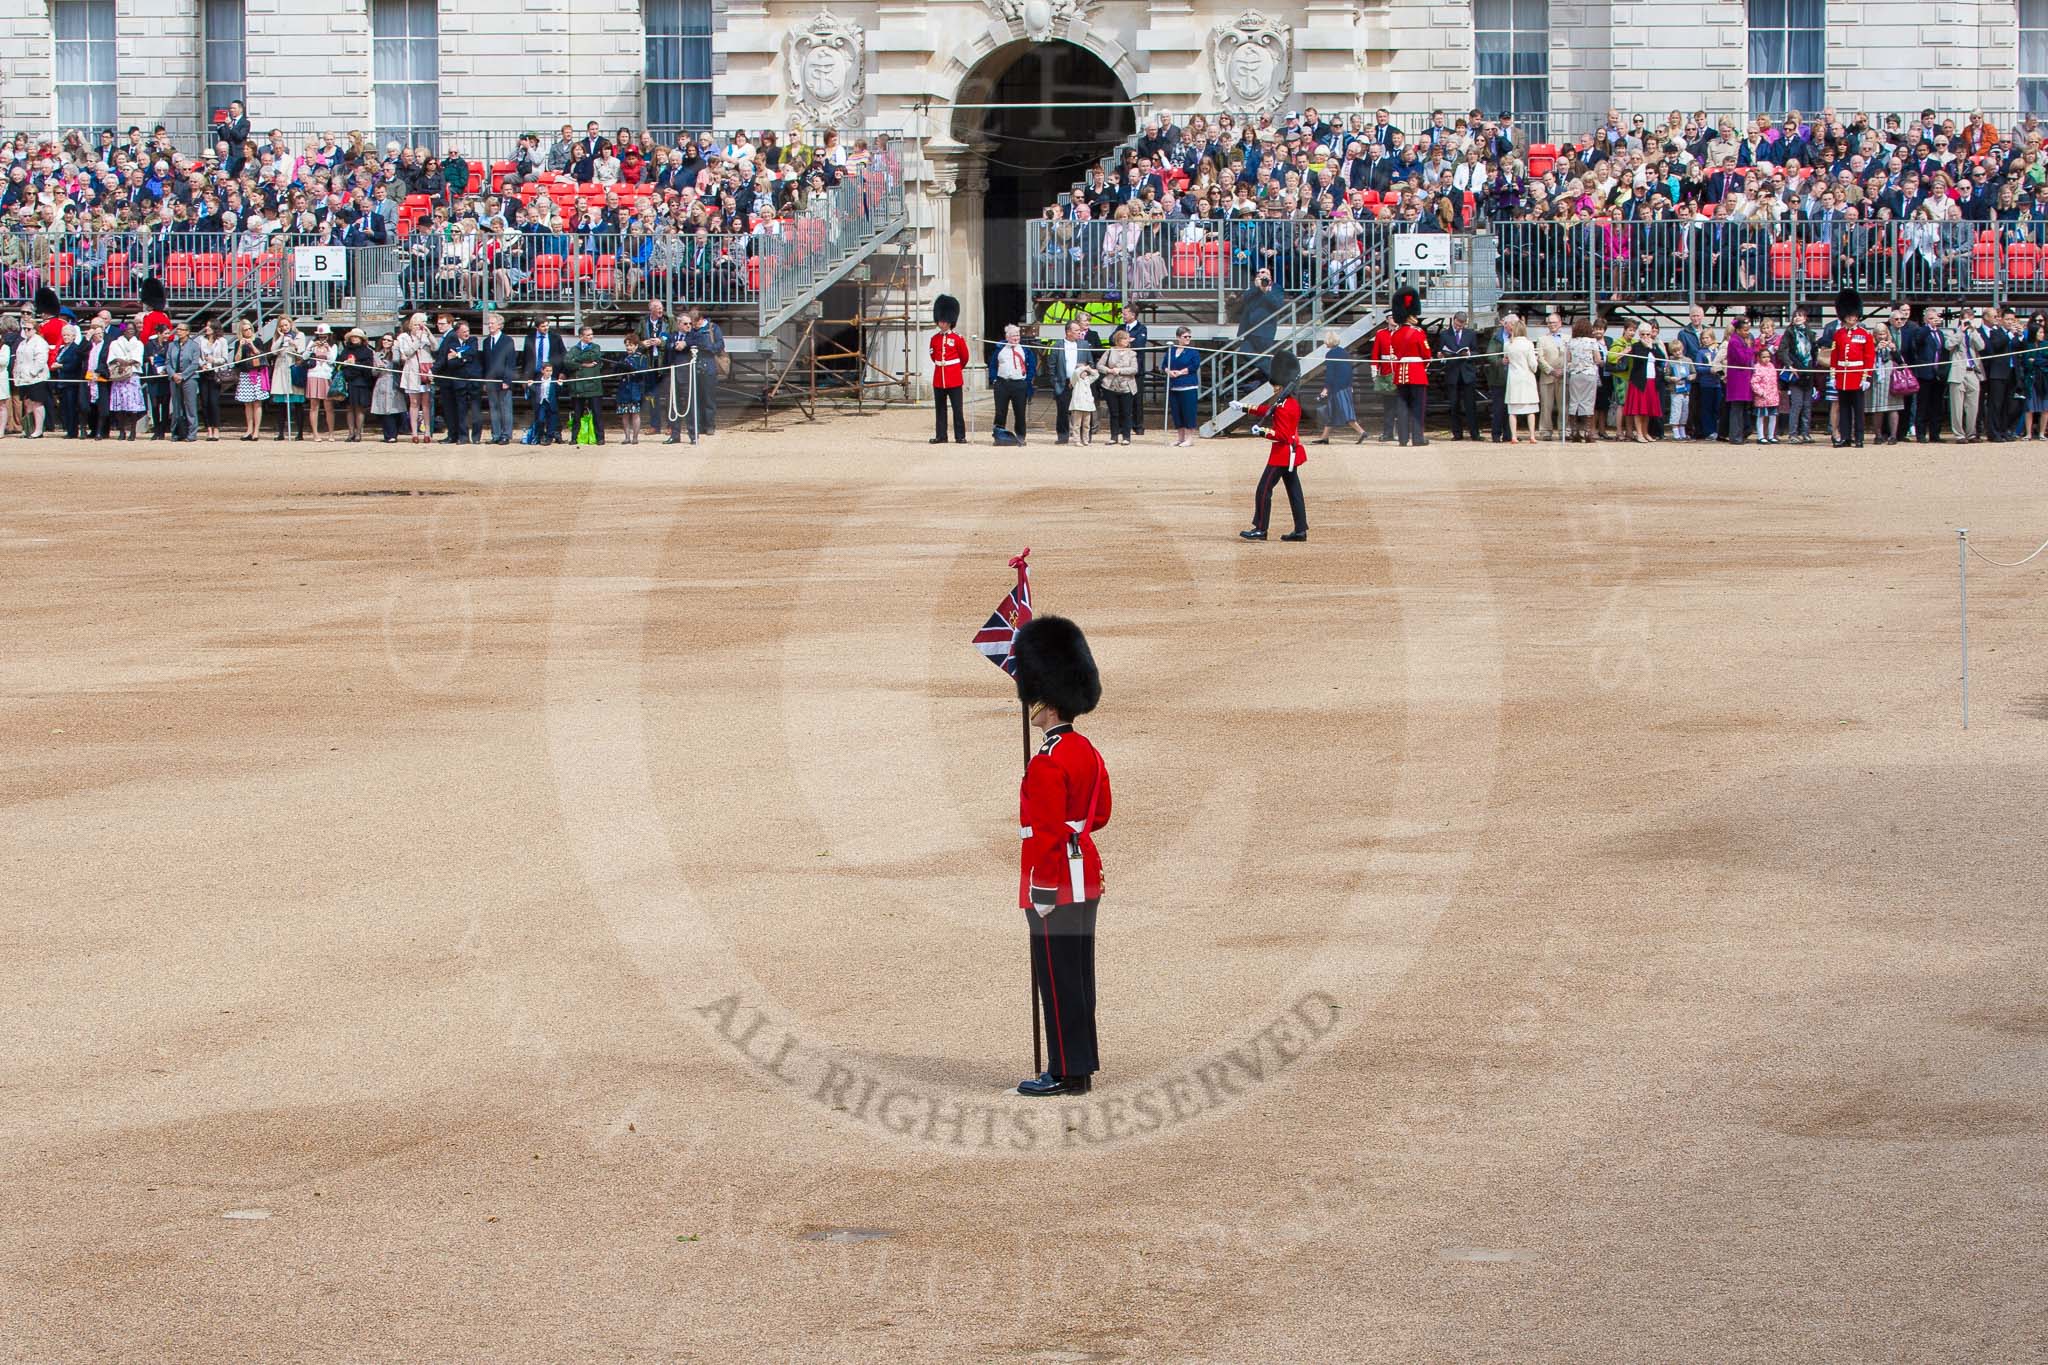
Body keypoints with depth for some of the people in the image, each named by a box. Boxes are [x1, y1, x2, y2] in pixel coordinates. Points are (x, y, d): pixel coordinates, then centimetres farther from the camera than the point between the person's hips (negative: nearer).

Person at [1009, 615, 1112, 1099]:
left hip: (1055, 883, -9)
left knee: (1057, 977, -2)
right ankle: (1082, 1064, 20)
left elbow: (1047, 836, -20)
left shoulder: (1047, 763, -19)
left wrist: (1041, 896, -17)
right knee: (1079, 972, 14)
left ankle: (1066, 1072, 2)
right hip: (1087, 873, 9)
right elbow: (1102, 813, 18)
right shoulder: (1088, 751, 8)